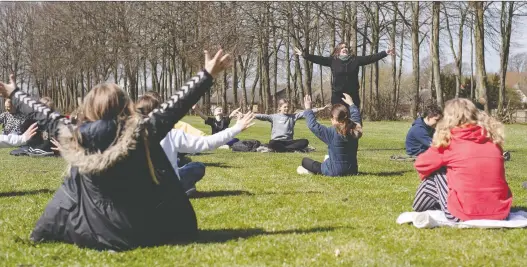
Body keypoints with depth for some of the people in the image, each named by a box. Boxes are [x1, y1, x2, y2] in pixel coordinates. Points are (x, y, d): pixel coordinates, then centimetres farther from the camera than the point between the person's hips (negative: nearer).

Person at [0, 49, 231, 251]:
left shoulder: (73, 139, -12)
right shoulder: (142, 132, -19)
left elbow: (44, 116, 2)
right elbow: (176, 105, -15)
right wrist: (208, 75, -9)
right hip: (142, 231, -3)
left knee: (66, 192, 29)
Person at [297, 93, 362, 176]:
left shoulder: (332, 133, -22)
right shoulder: (354, 131, -5)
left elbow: (313, 125, -17)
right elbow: (356, 117, 17)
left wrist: (308, 109, -6)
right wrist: (351, 104, 30)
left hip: (335, 172, -6)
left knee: (305, 160, 7)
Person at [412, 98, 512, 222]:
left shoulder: (449, 140, -1)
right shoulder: (492, 139, 10)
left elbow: (421, 164, 10)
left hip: (464, 214, -4)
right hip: (500, 213, 4)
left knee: (436, 173, 19)